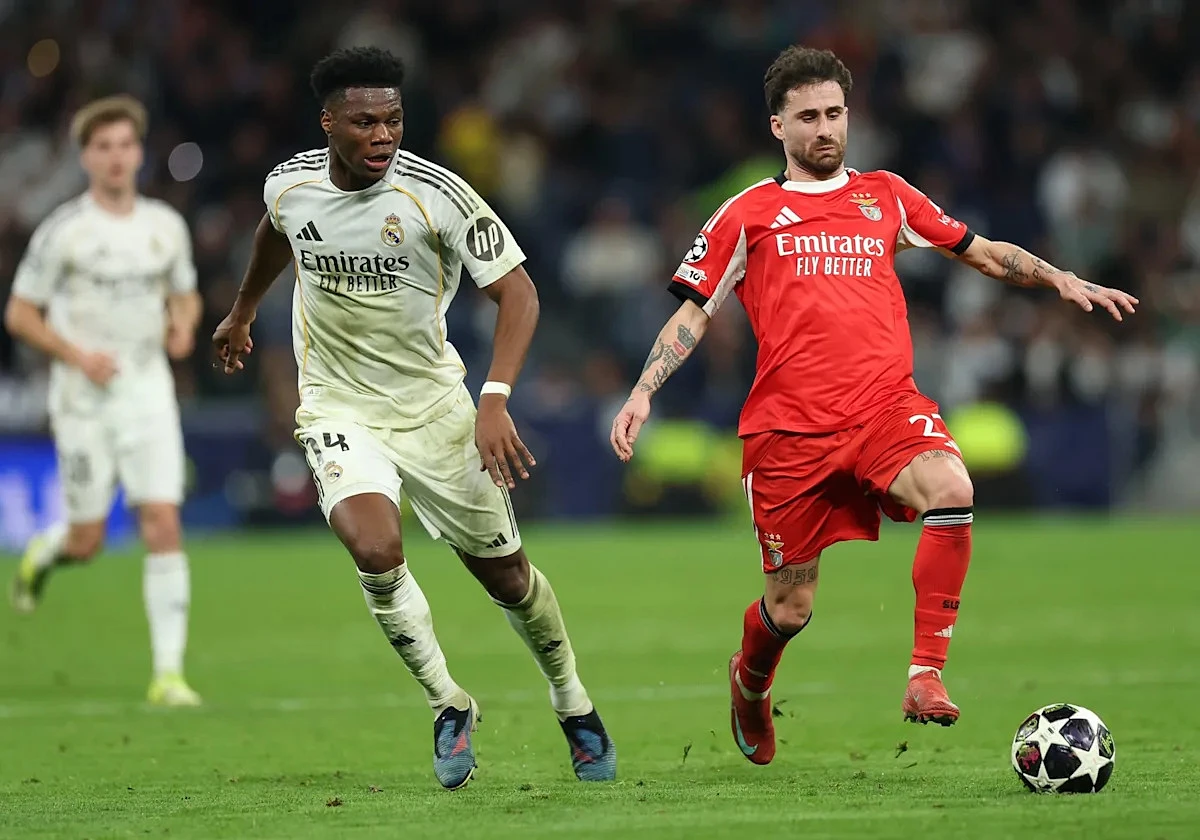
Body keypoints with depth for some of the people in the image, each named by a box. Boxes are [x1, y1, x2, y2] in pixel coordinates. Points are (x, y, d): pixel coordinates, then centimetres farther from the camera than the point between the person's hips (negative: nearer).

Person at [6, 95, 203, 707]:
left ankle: (169, 674, -9)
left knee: (164, 526, -10)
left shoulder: (166, 226, 5)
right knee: (87, 541, 2)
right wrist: (77, 355, -16)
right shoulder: (63, 231, -7)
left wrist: (183, 325, -2)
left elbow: (185, 294, 21)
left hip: (149, 392, 3)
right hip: (84, 399, -3)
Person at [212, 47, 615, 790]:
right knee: (376, 552, -25)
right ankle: (450, 706, -4)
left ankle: (575, 707, 33)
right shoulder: (290, 185, -8)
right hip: (339, 408, 1)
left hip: (432, 403, -1)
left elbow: (518, 291, -20)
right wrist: (242, 313, 34)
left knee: (501, 568, 8)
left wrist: (495, 400, -34)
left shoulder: (437, 194, -20)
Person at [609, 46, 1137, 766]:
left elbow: (983, 253, 22)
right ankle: (750, 685, 39)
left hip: (886, 407, 1)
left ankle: (926, 676, -27)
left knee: (952, 489, -32)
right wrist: (642, 393, 0)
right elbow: (693, 314, 12)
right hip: (788, 428, -1)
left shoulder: (886, 196, 16)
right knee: (791, 609, 2)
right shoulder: (749, 214, 10)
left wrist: (1063, 281, 9)